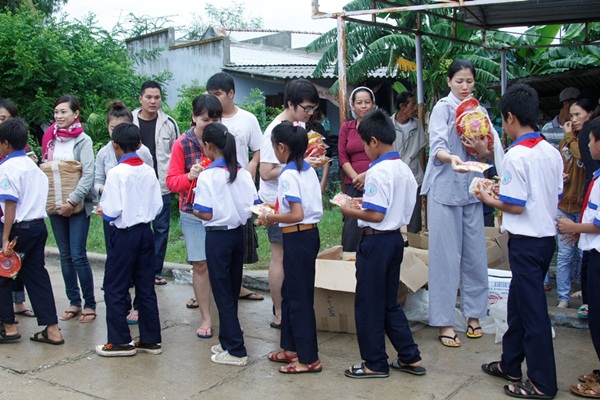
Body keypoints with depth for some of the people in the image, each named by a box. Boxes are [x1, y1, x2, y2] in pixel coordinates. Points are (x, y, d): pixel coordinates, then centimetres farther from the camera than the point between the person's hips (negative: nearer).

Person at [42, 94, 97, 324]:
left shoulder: (83, 141, -7)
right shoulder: (50, 139, 8)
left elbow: (88, 176, -14)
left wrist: (72, 201, -20)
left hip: (78, 206, -5)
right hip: (55, 205, 5)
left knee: (78, 256, -5)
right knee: (65, 256, 10)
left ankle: (89, 305, 7)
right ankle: (74, 302, 20)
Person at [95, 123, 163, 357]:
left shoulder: (116, 173, -15)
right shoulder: (149, 171, 1)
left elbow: (112, 211, -18)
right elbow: (157, 206, 2)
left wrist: (103, 209, 3)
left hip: (125, 234, -6)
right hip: (146, 232, 6)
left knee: (115, 288, 7)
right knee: (146, 287, 12)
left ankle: (120, 342, 13)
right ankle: (150, 339, 19)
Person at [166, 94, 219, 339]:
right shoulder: (182, 144, -3)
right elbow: (171, 181, -4)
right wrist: (190, 176, -24)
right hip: (193, 212, -1)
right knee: (200, 264, 2)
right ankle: (206, 318, 14)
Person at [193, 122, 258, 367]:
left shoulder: (208, 176, -15)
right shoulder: (243, 173, 1)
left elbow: (206, 214, -17)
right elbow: (254, 207, 4)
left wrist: (193, 210, 3)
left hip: (218, 236, -6)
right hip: (239, 234, 6)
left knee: (222, 293, 2)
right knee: (232, 291, 16)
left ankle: (236, 351, 4)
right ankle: (227, 341, 27)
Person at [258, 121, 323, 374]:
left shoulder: (288, 175, -17)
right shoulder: (309, 170, 8)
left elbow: (297, 215, -24)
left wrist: (270, 218, -11)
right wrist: (278, 210, 15)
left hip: (297, 238, -9)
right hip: (311, 233, 9)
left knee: (299, 298, 0)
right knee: (289, 292, 19)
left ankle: (309, 359, 9)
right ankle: (291, 348, 30)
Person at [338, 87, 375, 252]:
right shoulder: (346, 128, 12)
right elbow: (343, 157, 6)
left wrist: (368, 174, -12)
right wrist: (357, 178, -8)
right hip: (353, 186, 2)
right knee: (352, 229, -2)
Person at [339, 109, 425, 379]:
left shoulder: (377, 172, -19)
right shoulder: (406, 170, 7)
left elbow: (376, 215, -23)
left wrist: (350, 211, -7)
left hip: (376, 241, -9)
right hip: (396, 238, 9)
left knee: (369, 304, 5)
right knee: (390, 302, 19)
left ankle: (375, 363, 16)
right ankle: (410, 357, 23)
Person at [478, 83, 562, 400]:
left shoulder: (516, 155, -18)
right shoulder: (552, 152, 6)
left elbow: (515, 206, -20)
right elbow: (556, 195, 13)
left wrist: (488, 199, -2)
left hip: (526, 240, -8)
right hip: (547, 234, 9)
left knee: (532, 309, 0)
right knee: (518, 301, 20)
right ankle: (511, 365, 32)